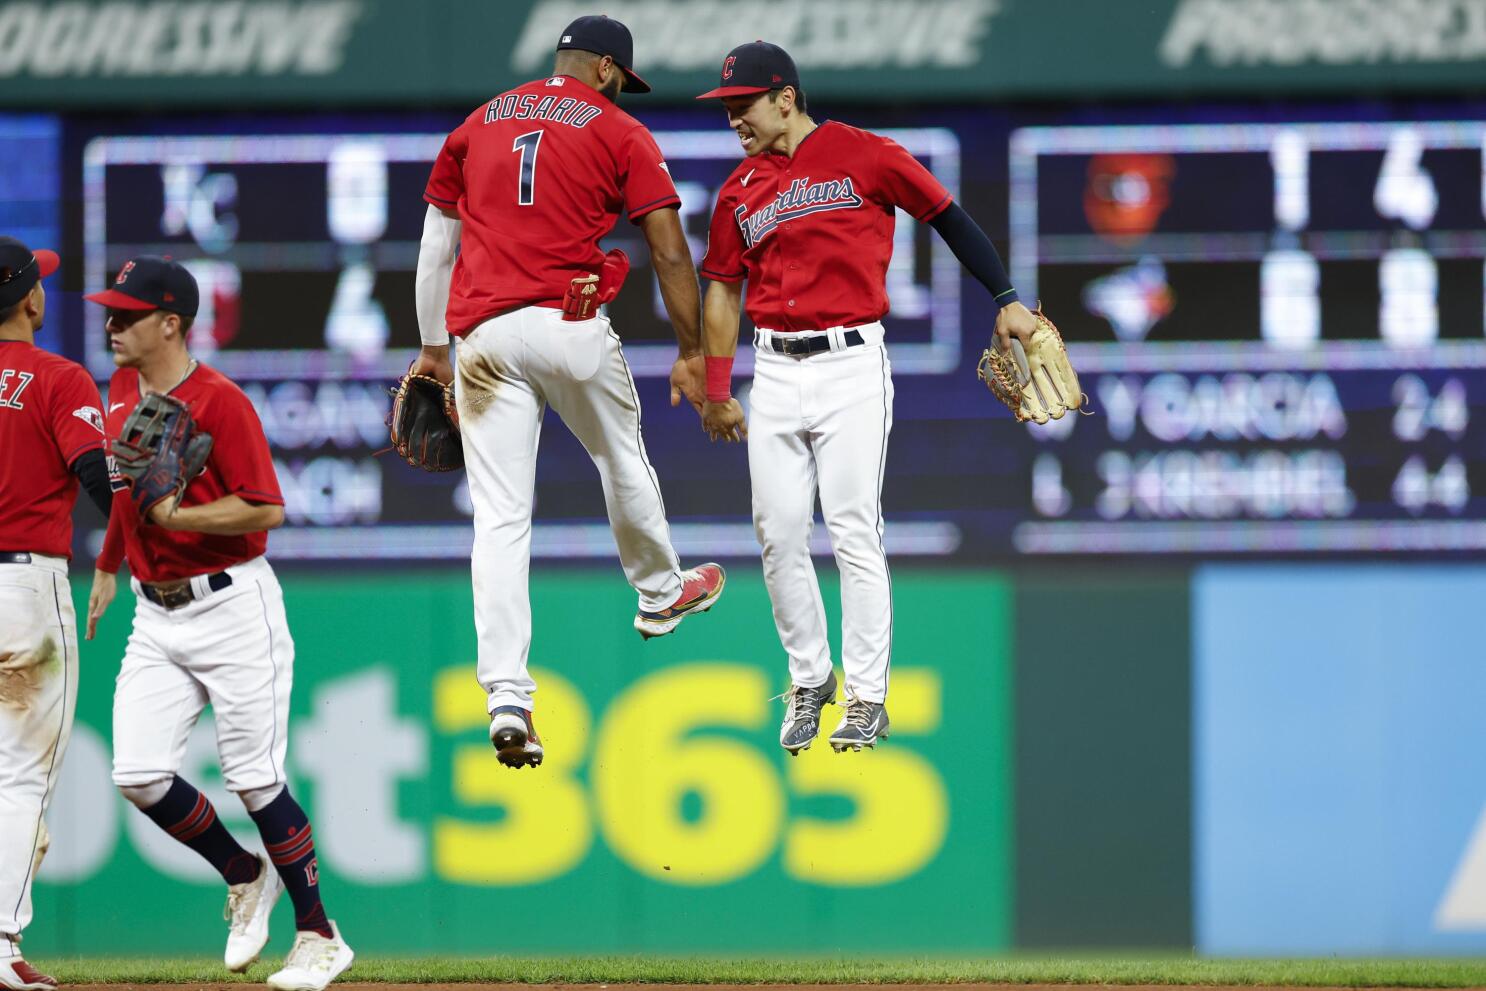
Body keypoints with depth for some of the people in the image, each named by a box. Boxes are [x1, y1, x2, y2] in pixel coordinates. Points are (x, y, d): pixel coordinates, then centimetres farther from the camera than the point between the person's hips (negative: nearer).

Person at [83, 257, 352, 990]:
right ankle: (246, 878, 18)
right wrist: (107, 566, 31)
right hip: (155, 615, 7)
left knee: (255, 781, -4)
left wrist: (177, 516, -28)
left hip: (232, 606, -7)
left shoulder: (220, 401, -15)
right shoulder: (123, 389, 8)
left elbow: (266, 509, -19)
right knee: (139, 776, -5)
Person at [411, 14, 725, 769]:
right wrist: (690, 354, 6)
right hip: (569, 327, -2)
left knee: (500, 516, -3)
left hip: (483, 332, 2)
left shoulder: (478, 126, 16)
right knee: (621, 459, 25)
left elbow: (436, 243, 19)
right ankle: (659, 592, 48)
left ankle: (505, 696, -12)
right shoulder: (619, 132, 5)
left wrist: (432, 347, 27)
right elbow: (670, 252, 0)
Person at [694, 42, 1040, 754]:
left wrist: (1005, 300, 1)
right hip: (774, 371, 5)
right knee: (779, 536, 2)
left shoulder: (863, 156, -3)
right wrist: (716, 394, 14)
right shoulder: (739, 192, 11)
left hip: (850, 367, -5)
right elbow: (723, 292, 17)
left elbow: (946, 216, 3)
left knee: (853, 533, -7)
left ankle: (868, 697, -1)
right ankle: (808, 680, 17)